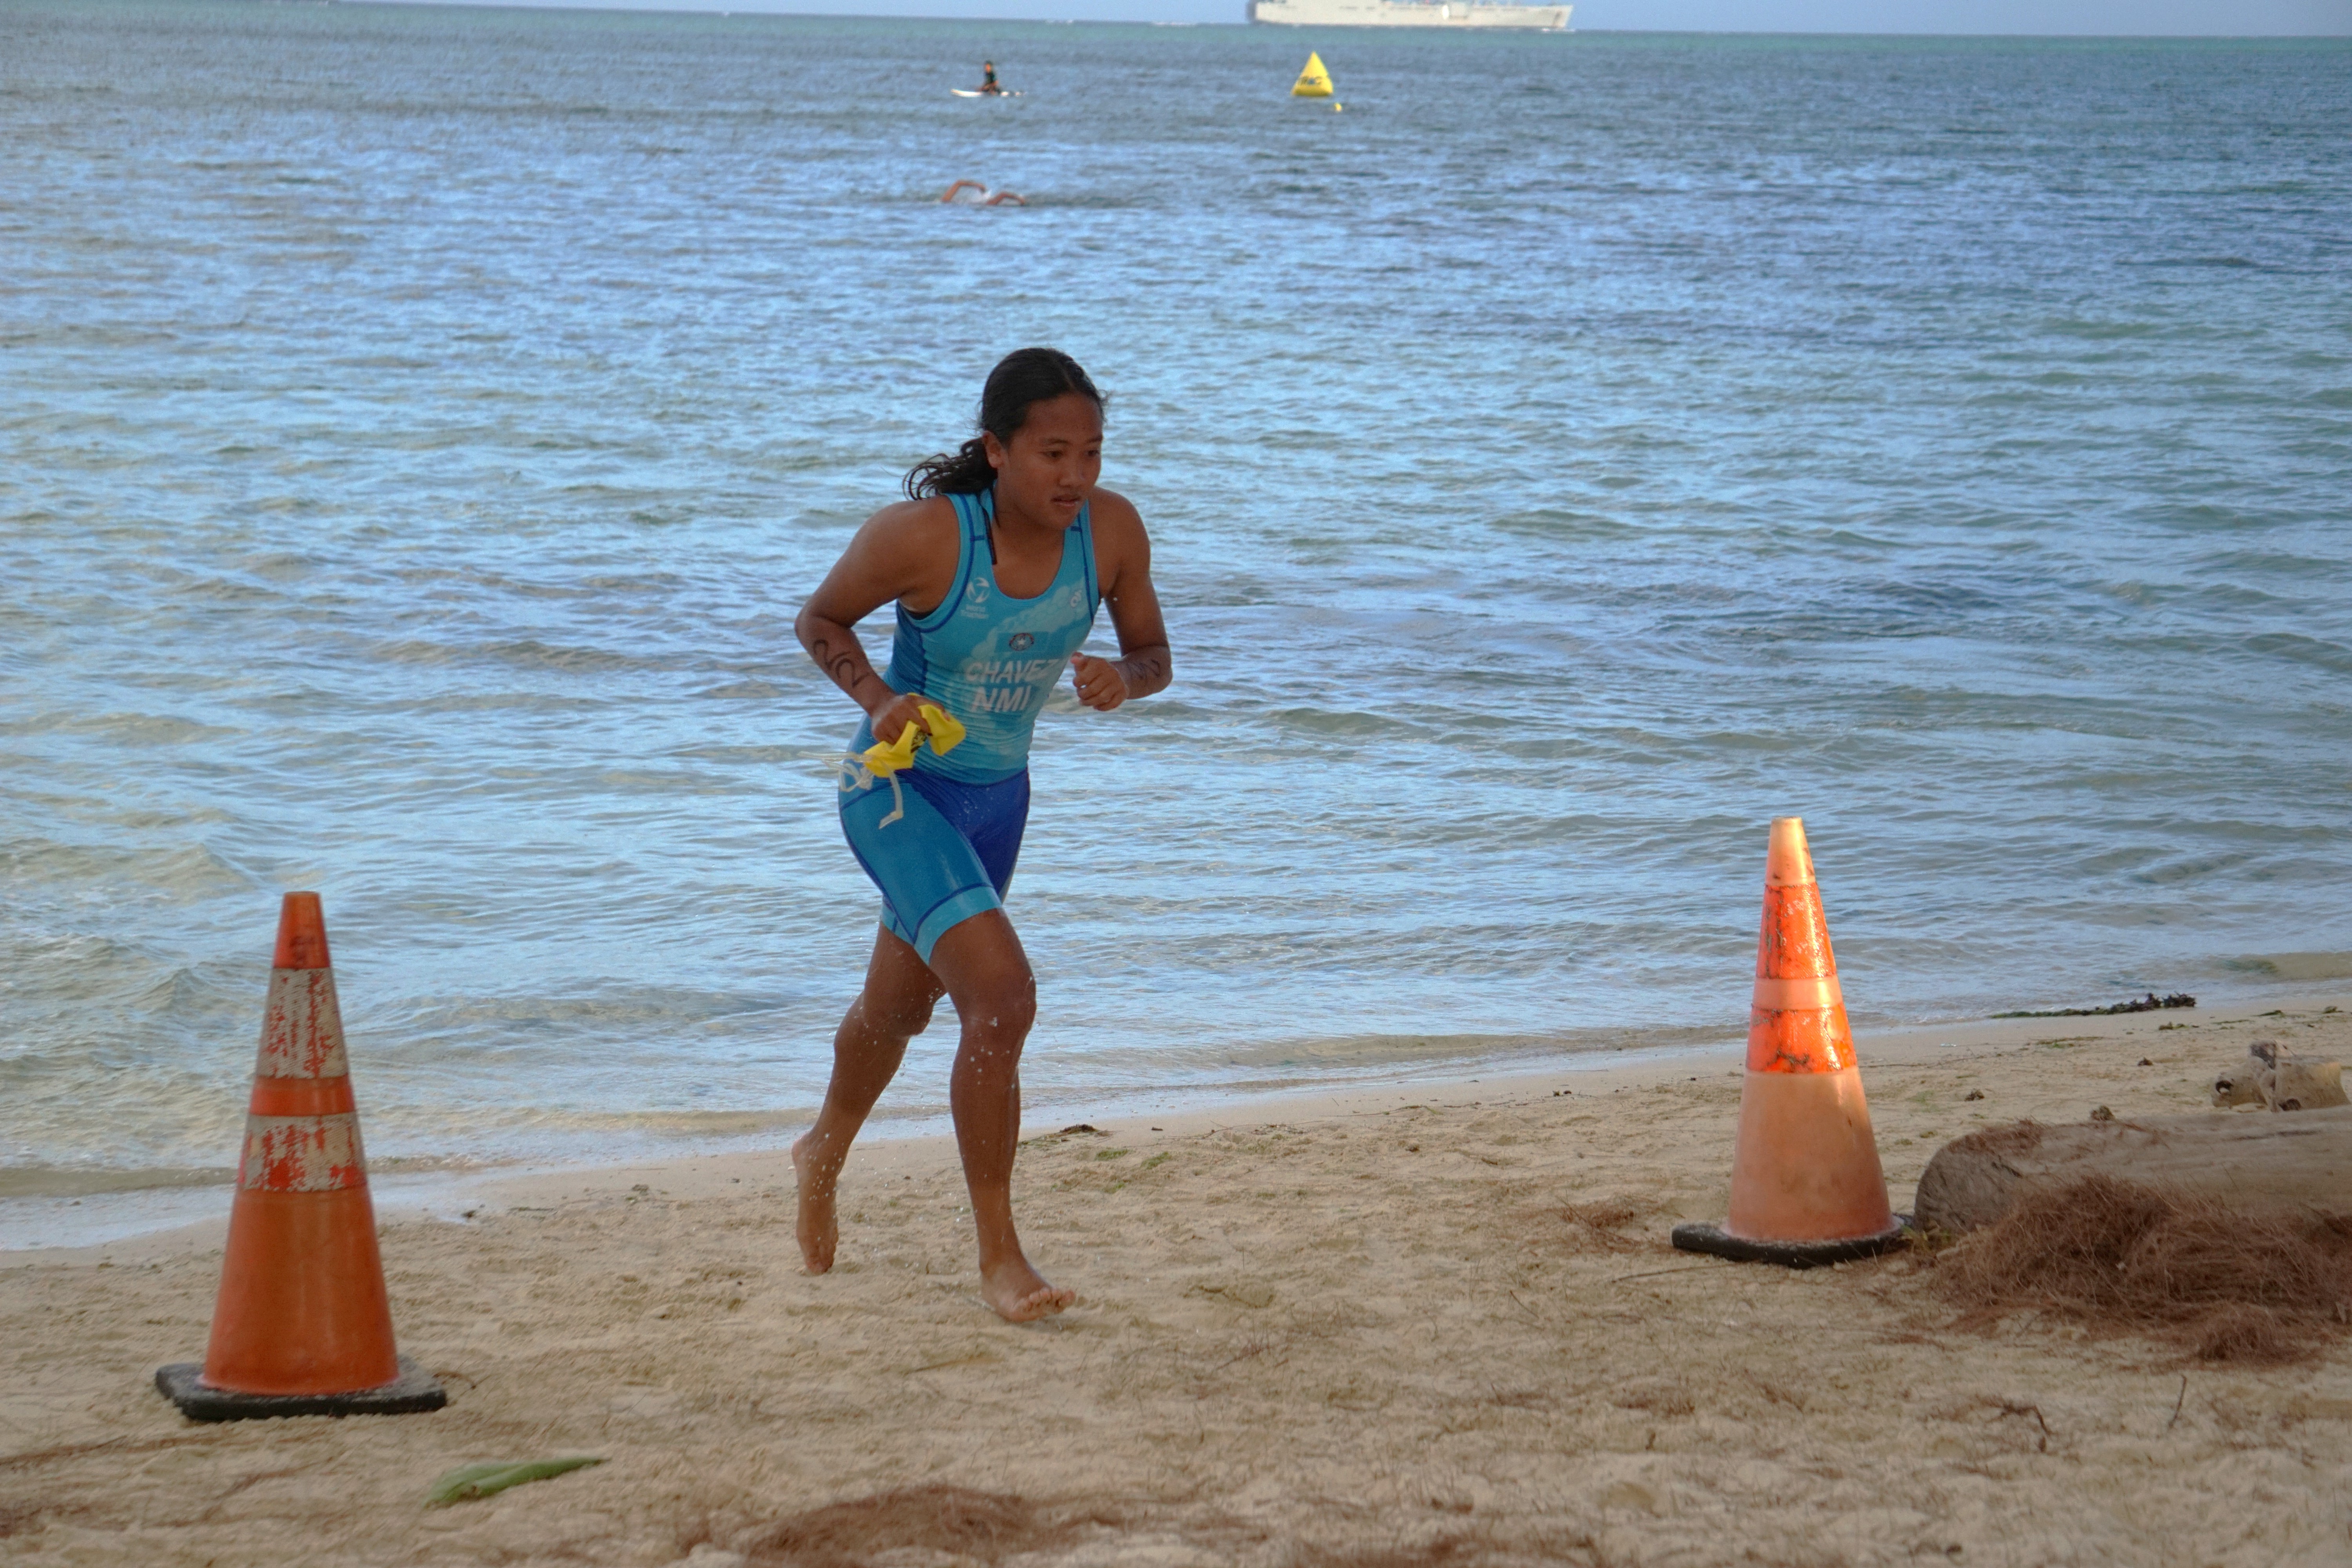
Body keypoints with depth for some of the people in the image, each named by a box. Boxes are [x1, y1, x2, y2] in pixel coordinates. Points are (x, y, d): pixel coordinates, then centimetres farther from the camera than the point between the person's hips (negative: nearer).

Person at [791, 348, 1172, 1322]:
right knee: (1001, 997, -23)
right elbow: (819, 621, -10)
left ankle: (824, 1155, 57)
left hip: (996, 797, 6)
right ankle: (997, 1256, -11)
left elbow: (1153, 654, -2)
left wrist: (1122, 679, -25)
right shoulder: (923, 535, -26)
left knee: (902, 1005, 27)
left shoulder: (1111, 529, -15)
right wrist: (879, 700, -27)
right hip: (899, 790, -6)